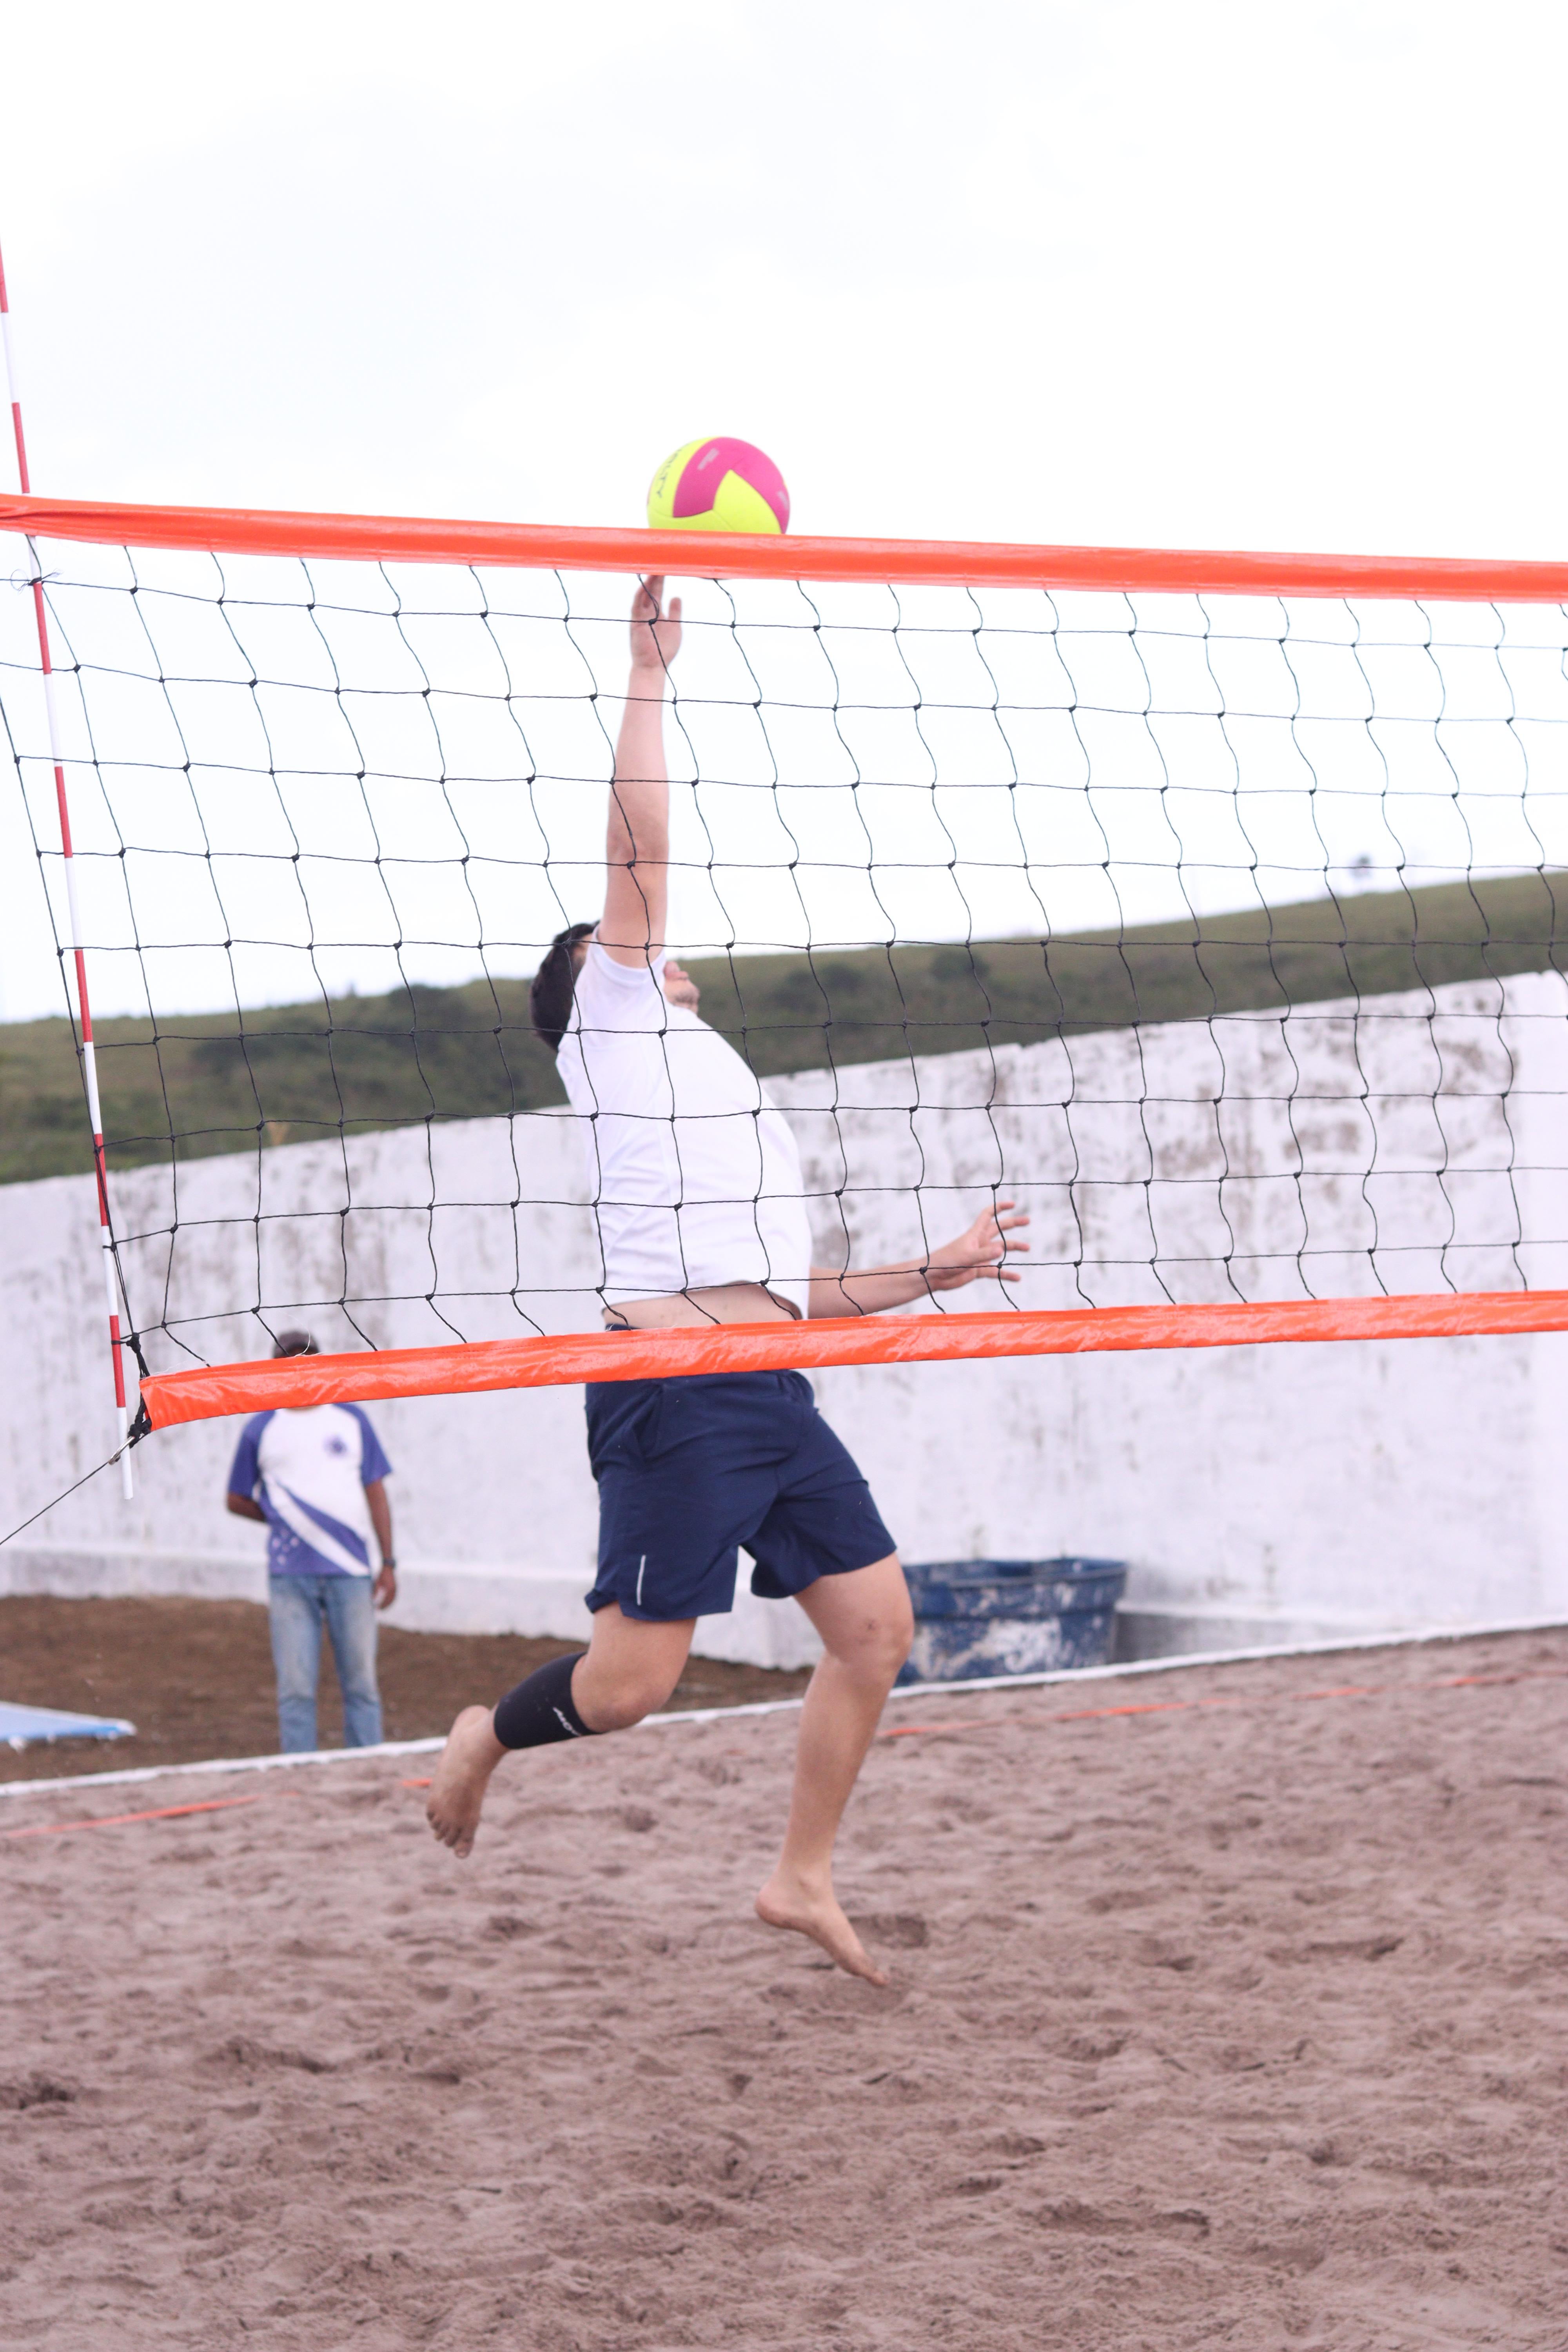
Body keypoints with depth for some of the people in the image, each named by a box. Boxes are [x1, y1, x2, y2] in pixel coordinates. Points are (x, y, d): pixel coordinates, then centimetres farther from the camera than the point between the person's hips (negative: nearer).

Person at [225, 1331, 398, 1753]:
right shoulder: (262, 1429, 7)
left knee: (360, 1682, 2)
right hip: (289, 1576, -1)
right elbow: (237, 1500, 15)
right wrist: (284, 1521, 6)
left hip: (350, 1572, 1)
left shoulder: (352, 1420, 10)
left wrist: (389, 1564, 4)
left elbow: (376, 1493, 9)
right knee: (296, 1688, -1)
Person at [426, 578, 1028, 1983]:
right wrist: (648, 677, 1)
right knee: (633, 1682, -10)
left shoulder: (724, 1093, 32)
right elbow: (640, 845, -2)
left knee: (878, 1623, 2)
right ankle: (488, 1737, 21)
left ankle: (804, 1877, 13)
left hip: (773, 1395, 8)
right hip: (673, 1387, -8)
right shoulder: (610, 1018, 10)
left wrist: (939, 1271, 27)